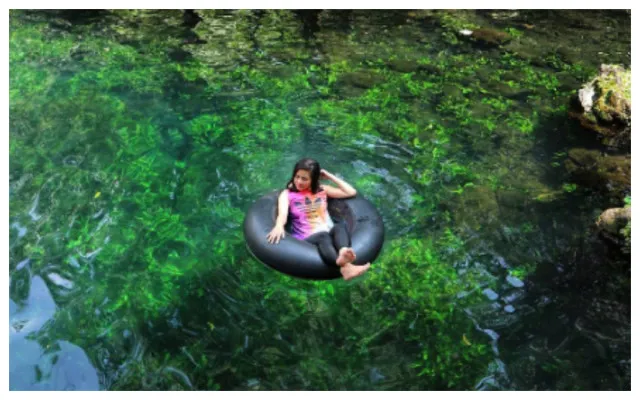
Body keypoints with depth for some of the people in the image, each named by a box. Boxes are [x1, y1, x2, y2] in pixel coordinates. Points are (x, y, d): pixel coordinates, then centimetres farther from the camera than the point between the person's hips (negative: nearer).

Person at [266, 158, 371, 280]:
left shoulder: (322, 190, 19)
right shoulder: (287, 194, 10)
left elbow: (351, 192, 15)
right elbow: (282, 213, -12)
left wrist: (330, 176, 14)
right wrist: (279, 226, -36)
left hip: (329, 235, 3)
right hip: (306, 240, -3)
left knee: (340, 226, -32)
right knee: (323, 236, -38)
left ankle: (343, 253, -66)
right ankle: (345, 266, -69)